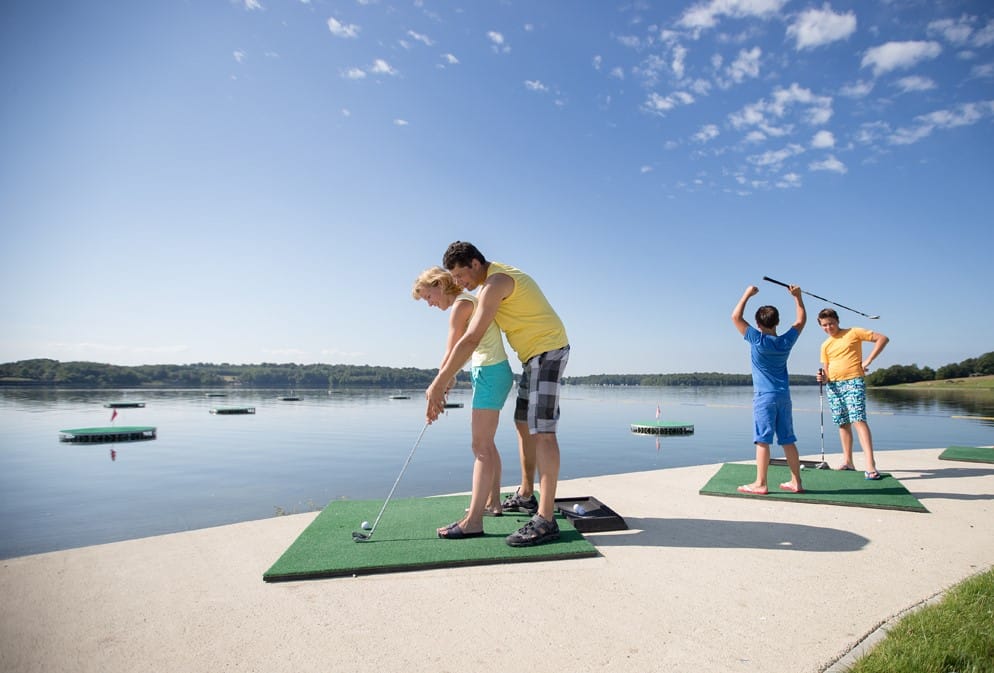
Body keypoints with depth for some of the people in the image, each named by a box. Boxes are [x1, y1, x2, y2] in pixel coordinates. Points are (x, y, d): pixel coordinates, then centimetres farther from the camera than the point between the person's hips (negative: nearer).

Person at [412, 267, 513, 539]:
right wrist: (450, 376, 13)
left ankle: (473, 521, -10)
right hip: (494, 372, 10)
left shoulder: (461, 304, -12)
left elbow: (450, 353, -14)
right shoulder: (469, 301, 17)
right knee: (486, 443, 18)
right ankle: (492, 502, 29)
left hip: (490, 373, -10)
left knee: (481, 446, -12)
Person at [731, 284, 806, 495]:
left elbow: (735, 316, -8)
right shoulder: (786, 341, 3)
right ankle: (796, 482, 17)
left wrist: (747, 294, 0)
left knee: (762, 440, -5)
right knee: (788, 440, 11)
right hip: (784, 396, 5)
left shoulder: (757, 340, -10)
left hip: (764, 396, -5)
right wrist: (797, 296, 22)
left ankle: (760, 484, -3)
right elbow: (802, 319, 21)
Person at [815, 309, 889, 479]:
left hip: (853, 382, -5)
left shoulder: (854, 333, 1)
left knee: (859, 420, -16)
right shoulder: (825, 346, 15)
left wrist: (868, 360, -9)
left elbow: (882, 338, -2)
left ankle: (870, 465, -20)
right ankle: (847, 461, 16)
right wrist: (823, 378, -9)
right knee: (843, 424, 9)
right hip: (833, 386, 5)